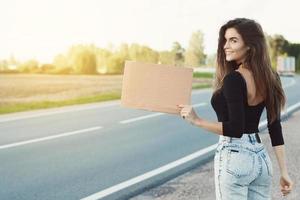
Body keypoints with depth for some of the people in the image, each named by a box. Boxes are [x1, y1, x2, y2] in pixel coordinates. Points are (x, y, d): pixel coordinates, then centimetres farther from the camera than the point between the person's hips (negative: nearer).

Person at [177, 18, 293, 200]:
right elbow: (275, 128, 7)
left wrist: (198, 121, -16)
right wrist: (284, 172, 9)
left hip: (233, 157, -7)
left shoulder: (234, 79, -17)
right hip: (261, 157, 7)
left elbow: (235, 129, -22)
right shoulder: (269, 77, 6)